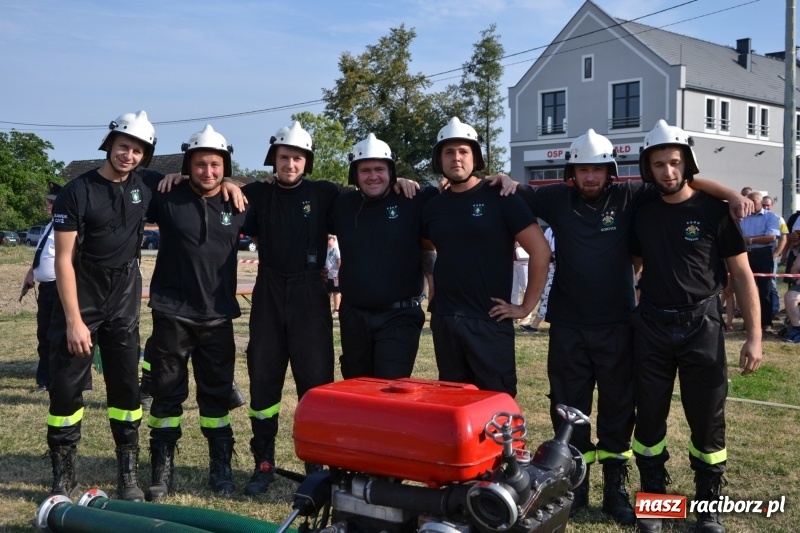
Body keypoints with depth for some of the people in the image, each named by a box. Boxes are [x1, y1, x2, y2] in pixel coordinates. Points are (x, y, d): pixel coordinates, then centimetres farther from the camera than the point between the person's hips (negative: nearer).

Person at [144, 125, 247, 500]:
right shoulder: (167, 198, -4)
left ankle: (221, 468, 21)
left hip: (217, 316, 2)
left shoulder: (237, 204, 3)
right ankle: (162, 469, 18)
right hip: (172, 314, -1)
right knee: (166, 393, 6)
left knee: (217, 395, 9)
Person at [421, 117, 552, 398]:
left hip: (488, 321, -5)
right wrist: (433, 291, 12)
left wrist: (526, 306, -9)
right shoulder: (433, 206, 8)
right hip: (443, 321, 5)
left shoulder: (500, 198, -7)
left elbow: (540, 251, -10)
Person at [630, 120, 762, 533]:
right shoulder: (642, 215, 6)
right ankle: (653, 498, 22)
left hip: (701, 326, -3)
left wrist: (754, 335, -8)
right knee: (649, 418, 7)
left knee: (707, 421, 4)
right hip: (651, 327, 3)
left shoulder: (714, 211, -4)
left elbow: (741, 274, -3)